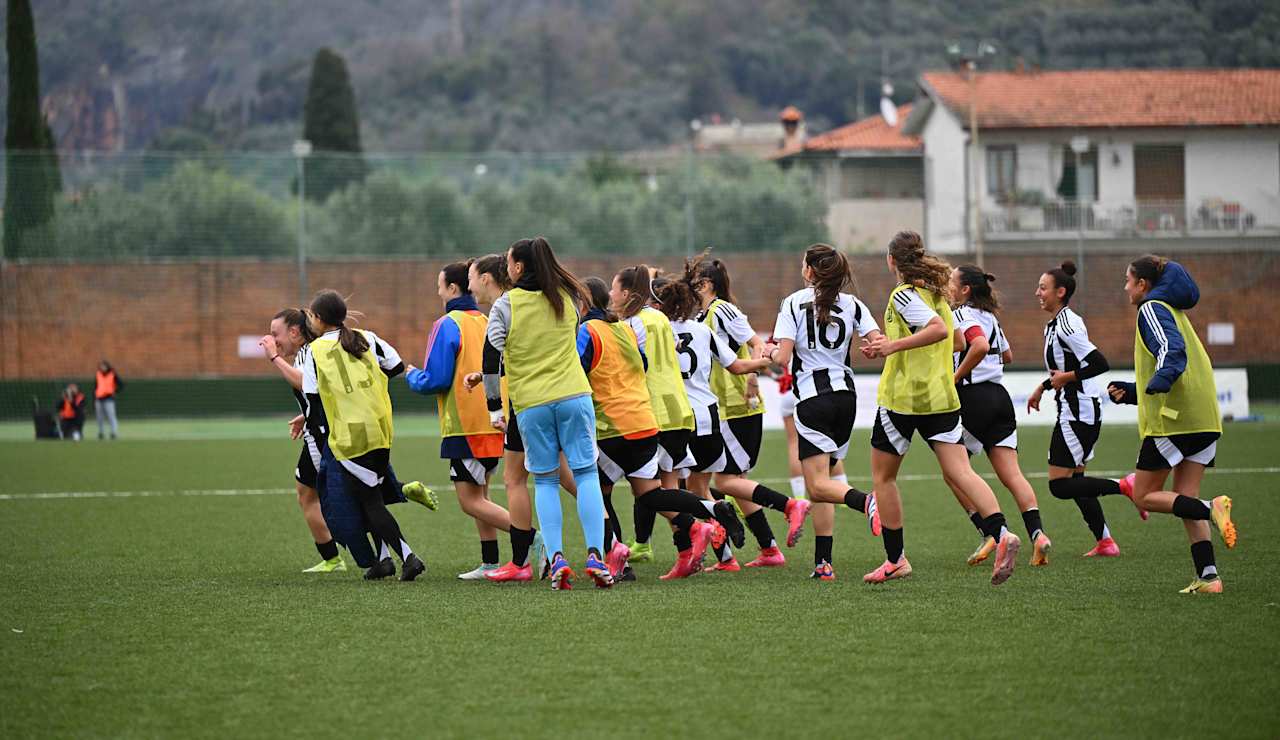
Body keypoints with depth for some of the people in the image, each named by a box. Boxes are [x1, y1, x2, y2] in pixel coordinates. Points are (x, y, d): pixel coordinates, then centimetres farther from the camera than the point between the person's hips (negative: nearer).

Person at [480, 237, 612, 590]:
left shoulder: (505, 305, -4)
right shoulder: (568, 297, 5)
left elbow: (491, 358, -7)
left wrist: (494, 408, 1)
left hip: (531, 405, -1)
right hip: (574, 395, 1)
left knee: (545, 481, 8)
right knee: (586, 474, 4)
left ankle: (556, 558, -4)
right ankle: (595, 555, -6)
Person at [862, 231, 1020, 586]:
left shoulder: (902, 295, -12)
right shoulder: (936, 293, 13)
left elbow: (939, 329, -26)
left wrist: (894, 345, -21)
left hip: (903, 397, -7)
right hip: (942, 396, 7)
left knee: (883, 475, 11)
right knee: (959, 471, -3)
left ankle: (895, 559, 13)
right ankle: (1001, 534, -26)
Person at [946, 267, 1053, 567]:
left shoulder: (962, 314, -10)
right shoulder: (989, 316, 16)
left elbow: (980, 346, -27)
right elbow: (1007, 356, 28)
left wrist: (956, 377, -18)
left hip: (972, 397, -8)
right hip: (999, 395, 8)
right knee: (1011, 474, 1)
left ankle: (988, 533, -2)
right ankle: (1037, 533, -15)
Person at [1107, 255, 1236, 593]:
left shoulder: (1153, 309, -3)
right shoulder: (1175, 311, 25)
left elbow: (1172, 350, -22)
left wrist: (1158, 382, -40)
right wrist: (1131, 392, 35)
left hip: (1171, 420, -9)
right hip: (1204, 419, 9)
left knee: (1144, 496, 0)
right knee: (1184, 499, 8)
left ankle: (1211, 509, -22)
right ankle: (1208, 575, -4)